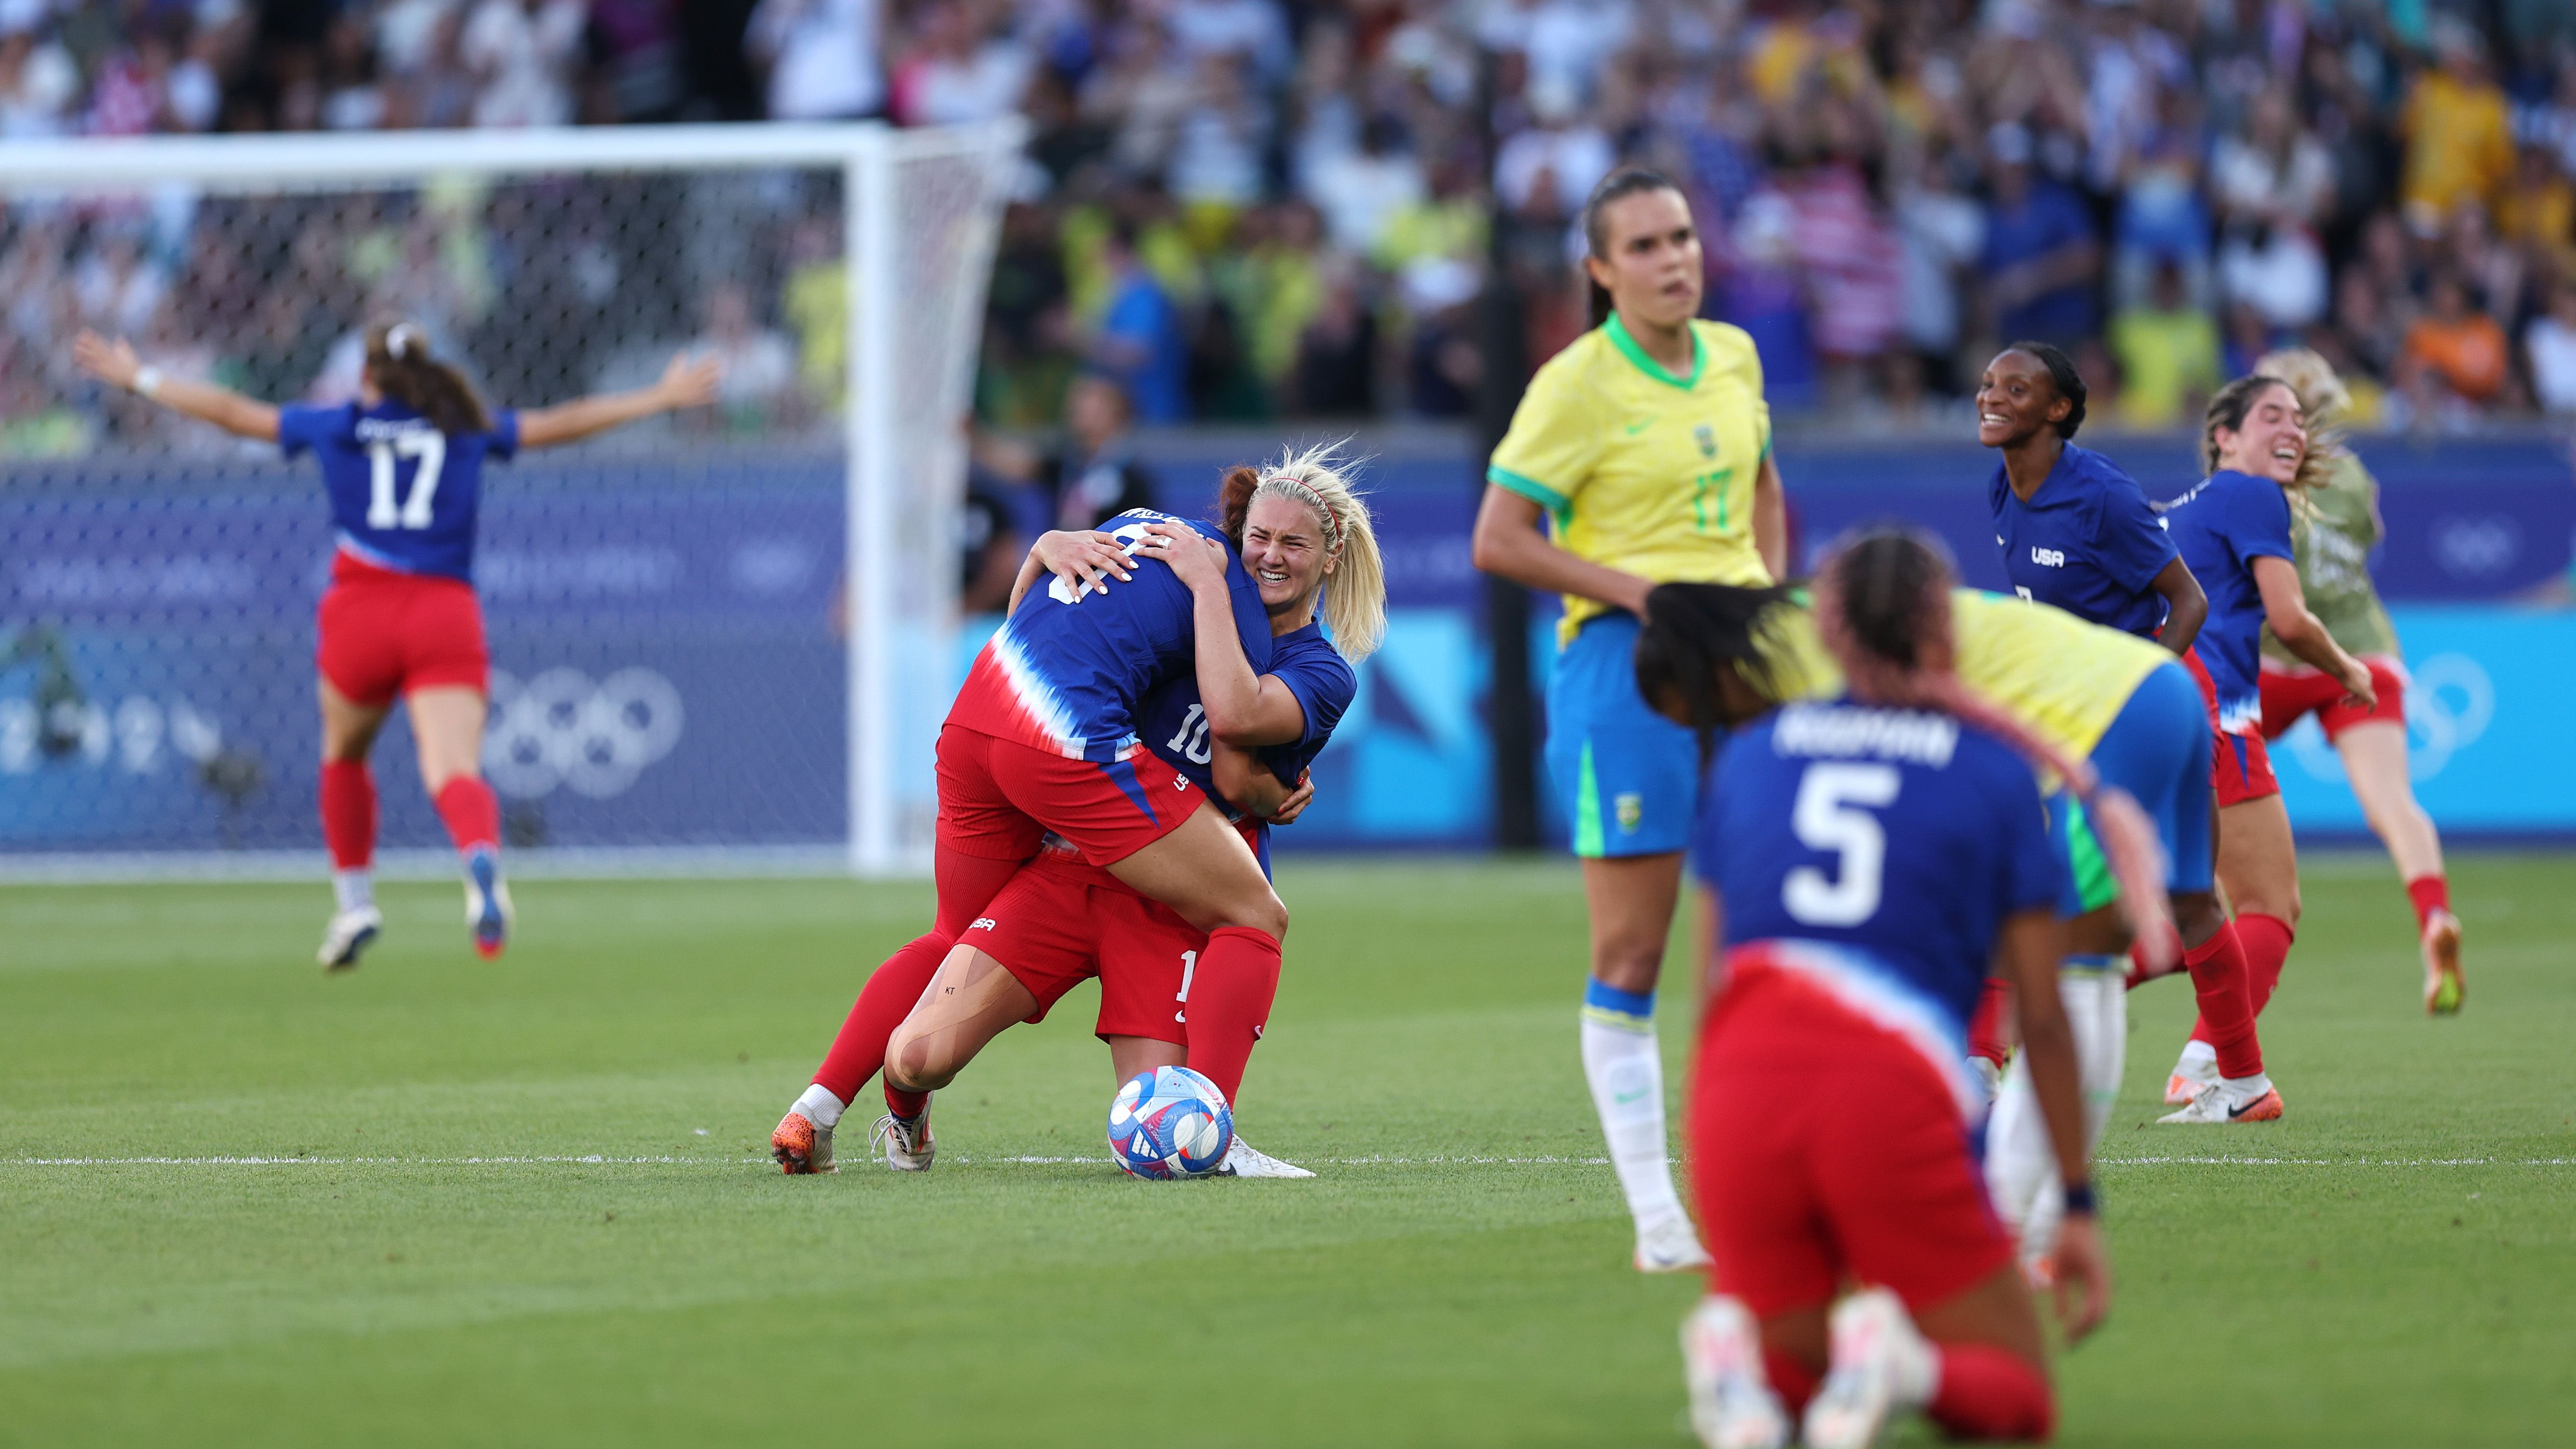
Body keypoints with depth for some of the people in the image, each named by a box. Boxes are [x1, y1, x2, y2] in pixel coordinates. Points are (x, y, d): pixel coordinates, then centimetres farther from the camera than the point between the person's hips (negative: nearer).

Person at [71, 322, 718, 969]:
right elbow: (563, 423, 21)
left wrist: (140, 378, 34)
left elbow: (233, 412, 21)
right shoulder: (470, 430, 16)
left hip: (362, 610, 0)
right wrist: (663, 397, 32)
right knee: (455, 769, -14)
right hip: (448, 617, 0)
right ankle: (482, 860, -46)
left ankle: (354, 903, 23)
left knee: (344, 755, 25)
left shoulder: (337, 426, 14)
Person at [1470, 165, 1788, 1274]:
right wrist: (1637, 588, -17)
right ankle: (1657, 1222, 0)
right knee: (1630, 955, -3)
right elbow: (1498, 540, -11)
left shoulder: (1734, 357, 10)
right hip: (1624, 662, -6)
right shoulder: (1577, 386, -9)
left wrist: (1768, 596, 10)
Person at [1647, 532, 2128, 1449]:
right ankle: (1899, 1362, -22)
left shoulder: (1748, 755, 22)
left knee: (1791, 1369, 22)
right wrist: (2078, 1207, 18)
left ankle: (1730, 1346, -15)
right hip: (1897, 1089, -3)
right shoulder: (1995, 767, 15)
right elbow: (2042, 1019, 12)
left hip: (1741, 1074, 3)